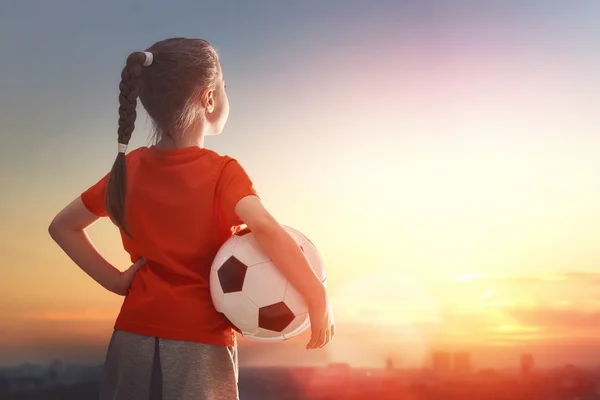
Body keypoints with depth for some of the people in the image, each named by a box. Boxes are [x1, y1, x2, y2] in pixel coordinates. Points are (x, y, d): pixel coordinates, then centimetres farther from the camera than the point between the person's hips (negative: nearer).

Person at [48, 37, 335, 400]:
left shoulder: (130, 168, 4)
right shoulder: (222, 172, -12)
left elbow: (62, 226, 11)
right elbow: (266, 228, -30)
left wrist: (114, 280, 5)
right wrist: (319, 301, -24)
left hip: (133, 339, 5)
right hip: (200, 347, -4)